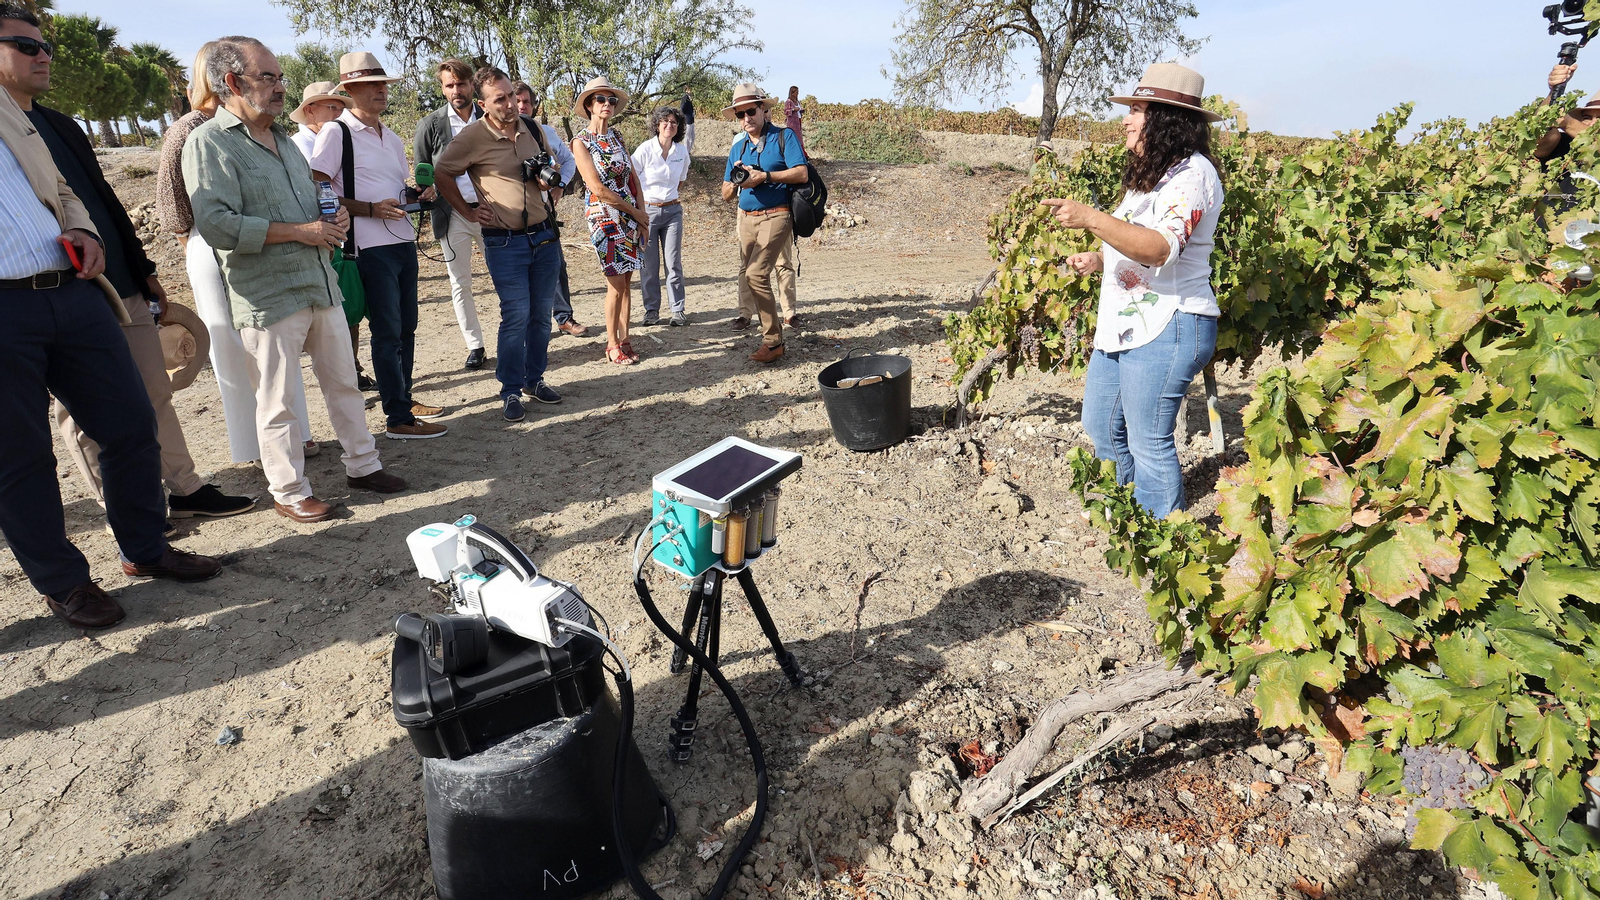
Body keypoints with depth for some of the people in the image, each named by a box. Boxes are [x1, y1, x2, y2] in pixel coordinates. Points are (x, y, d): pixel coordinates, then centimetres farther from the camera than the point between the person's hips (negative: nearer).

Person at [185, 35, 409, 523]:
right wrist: (300, 231, -17)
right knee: (276, 403, 2)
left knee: (344, 382, 13)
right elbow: (217, 224, -20)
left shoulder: (283, 139, 17)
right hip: (268, 296, -7)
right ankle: (289, 491, 14)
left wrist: (334, 217, 5)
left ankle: (362, 465, 25)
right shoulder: (209, 143, -9)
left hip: (321, 283, 8)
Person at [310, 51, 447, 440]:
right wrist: (371, 209, -19)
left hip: (404, 240, 8)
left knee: (406, 327, 13)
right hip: (372, 246, -8)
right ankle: (399, 419, -1)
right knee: (387, 332, -6)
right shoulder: (336, 133, -5)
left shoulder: (392, 139, 18)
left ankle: (404, 398, 26)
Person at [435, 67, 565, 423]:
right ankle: (510, 392, 4)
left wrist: (549, 179, 1)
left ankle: (534, 379, 24)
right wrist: (469, 213, -1)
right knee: (516, 316, -9)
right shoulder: (473, 136, -8)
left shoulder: (533, 129, 8)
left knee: (541, 314, 9)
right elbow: (442, 173, 1)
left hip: (543, 236, 5)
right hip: (504, 242, -5)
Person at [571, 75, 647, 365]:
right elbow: (598, 189, -13)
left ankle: (624, 339, 16)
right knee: (617, 284, -5)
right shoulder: (581, 142, -7)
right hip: (605, 218, -5)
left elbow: (634, 178, 12)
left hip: (631, 218, 6)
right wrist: (634, 211, -10)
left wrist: (641, 214, 1)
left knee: (626, 282, 7)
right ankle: (612, 344, 7)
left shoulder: (617, 137, 11)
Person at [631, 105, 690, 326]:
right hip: (646, 210, -2)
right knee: (649, 264, 1)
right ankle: (651, 310, 11)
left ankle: (678, 310, 7)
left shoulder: (682, 151, 3)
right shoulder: (645, 149, -8)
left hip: (672, 211, 2)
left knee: (674, 263, 0)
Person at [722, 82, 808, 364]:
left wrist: (764, 176, -18)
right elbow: (726, 193, 16)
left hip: (775, 216, -7)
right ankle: (772, 336, 15)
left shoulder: (783, 137, 0)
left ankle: (773, 341, -12)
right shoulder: (737, 148, 17)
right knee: (747, 280, 4)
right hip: (747, 218, 7)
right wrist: (737, 180, -6)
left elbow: (802, 173, -13)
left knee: (756, 274, -21)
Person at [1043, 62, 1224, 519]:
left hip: (1167, 329, -11)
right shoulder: (1149, 175, 19)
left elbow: (1161, 247, -29)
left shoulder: (1192, 174, -13)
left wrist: (1091, 219, -37)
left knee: (1148, 443, -4)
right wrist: (1098, 259, 12)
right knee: (1100, 426, 18)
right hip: (1124, 325, 11)